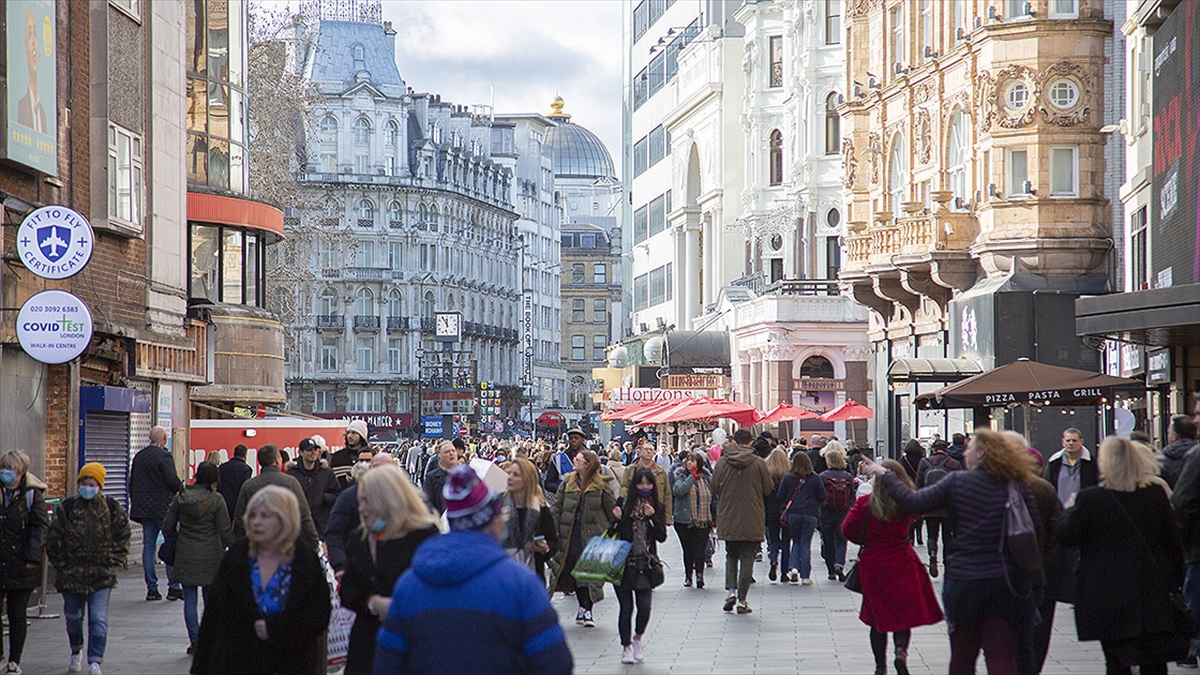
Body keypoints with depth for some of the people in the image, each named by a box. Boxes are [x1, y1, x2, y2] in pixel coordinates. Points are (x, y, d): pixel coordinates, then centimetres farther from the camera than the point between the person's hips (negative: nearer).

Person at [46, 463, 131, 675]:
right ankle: (76, 652, 38)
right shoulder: (66, 507, -2)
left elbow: (122, 538, 5)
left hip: (102, 575, -1)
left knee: (99, 619, -9)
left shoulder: (112, 508, -2)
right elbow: (53, 539, 2)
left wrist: (113, 563, -1)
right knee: (73, 617, 15)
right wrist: (61, 564, -1)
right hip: (71, 574, 1)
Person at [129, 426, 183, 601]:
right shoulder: (164, 456, -12)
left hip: (144, 508, 7)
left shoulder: (138, 456, 11)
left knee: (148, 546, 6)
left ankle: (151, 588, 6)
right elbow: (172, 480, -19)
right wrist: (182, 489, 1)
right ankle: (174, 587, -2)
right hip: (163, 507, -7)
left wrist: (135, 504, 22)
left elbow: (132, 483, 16)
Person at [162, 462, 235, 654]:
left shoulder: (180, 497, -1)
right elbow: (225, 531, -10)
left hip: (186, 556, 2)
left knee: (190, 600, 5)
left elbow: (168, 526, 3)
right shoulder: (216, 500, -10)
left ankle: (194, 640, 0)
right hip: (210, 557, -2)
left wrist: (176, 543, 20)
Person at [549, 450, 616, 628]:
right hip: (570, 536, 3)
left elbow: (612, 511, 2)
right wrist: (554, 532, -1)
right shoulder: (567, 483, 6)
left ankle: (587, 609, 2)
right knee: (574, 571, 6)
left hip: (592, 536, -3)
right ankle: (583, 608, 18)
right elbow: (557, 508, 7)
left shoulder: (600, 486, -3)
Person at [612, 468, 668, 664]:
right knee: (626, 607, 2)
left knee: (644, 606, -6)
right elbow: (615, 533, 0)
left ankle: (637, 639, 22)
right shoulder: (625, 504, -3)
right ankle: (626, 647, 17)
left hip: (645, 564, 2)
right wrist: (618, 520, -19)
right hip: (623, 562, -2)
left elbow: (662, 537, -1)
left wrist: (652, 517, -13)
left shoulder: (657, 508, 5)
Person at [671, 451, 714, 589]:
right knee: (688, 550, 7)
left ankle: (699, 574, -13)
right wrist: (692, 477, -17)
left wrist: (714, 519, 14)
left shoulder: (707, 478, 7)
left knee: (699, 549, -8)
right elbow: (678, 491, -19)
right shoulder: (681, 477, 1)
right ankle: (688, 576, 17)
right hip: (684, 521, 0)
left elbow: (713, 498, 14)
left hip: (703, 521, 0)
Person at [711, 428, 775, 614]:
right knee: (747, 557, 5)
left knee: (731, 555, 18)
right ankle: (742, 600, 4)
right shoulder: (759, 463, -9)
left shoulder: (722, 463, -4)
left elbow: (715, 489, 2)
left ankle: (731, 589, -1)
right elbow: (768, 489, -1)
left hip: (727, 519, 2)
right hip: (751, 520, -2)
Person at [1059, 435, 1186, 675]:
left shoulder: (1089, 499, -15)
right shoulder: (1156, 494, -1)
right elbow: (1173, 542, 6)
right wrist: (1175, 584, 16)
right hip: (1153, 597, 4)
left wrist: (1069, 510, 16)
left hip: (1108, 599, -4)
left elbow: (1068, 536, -3)